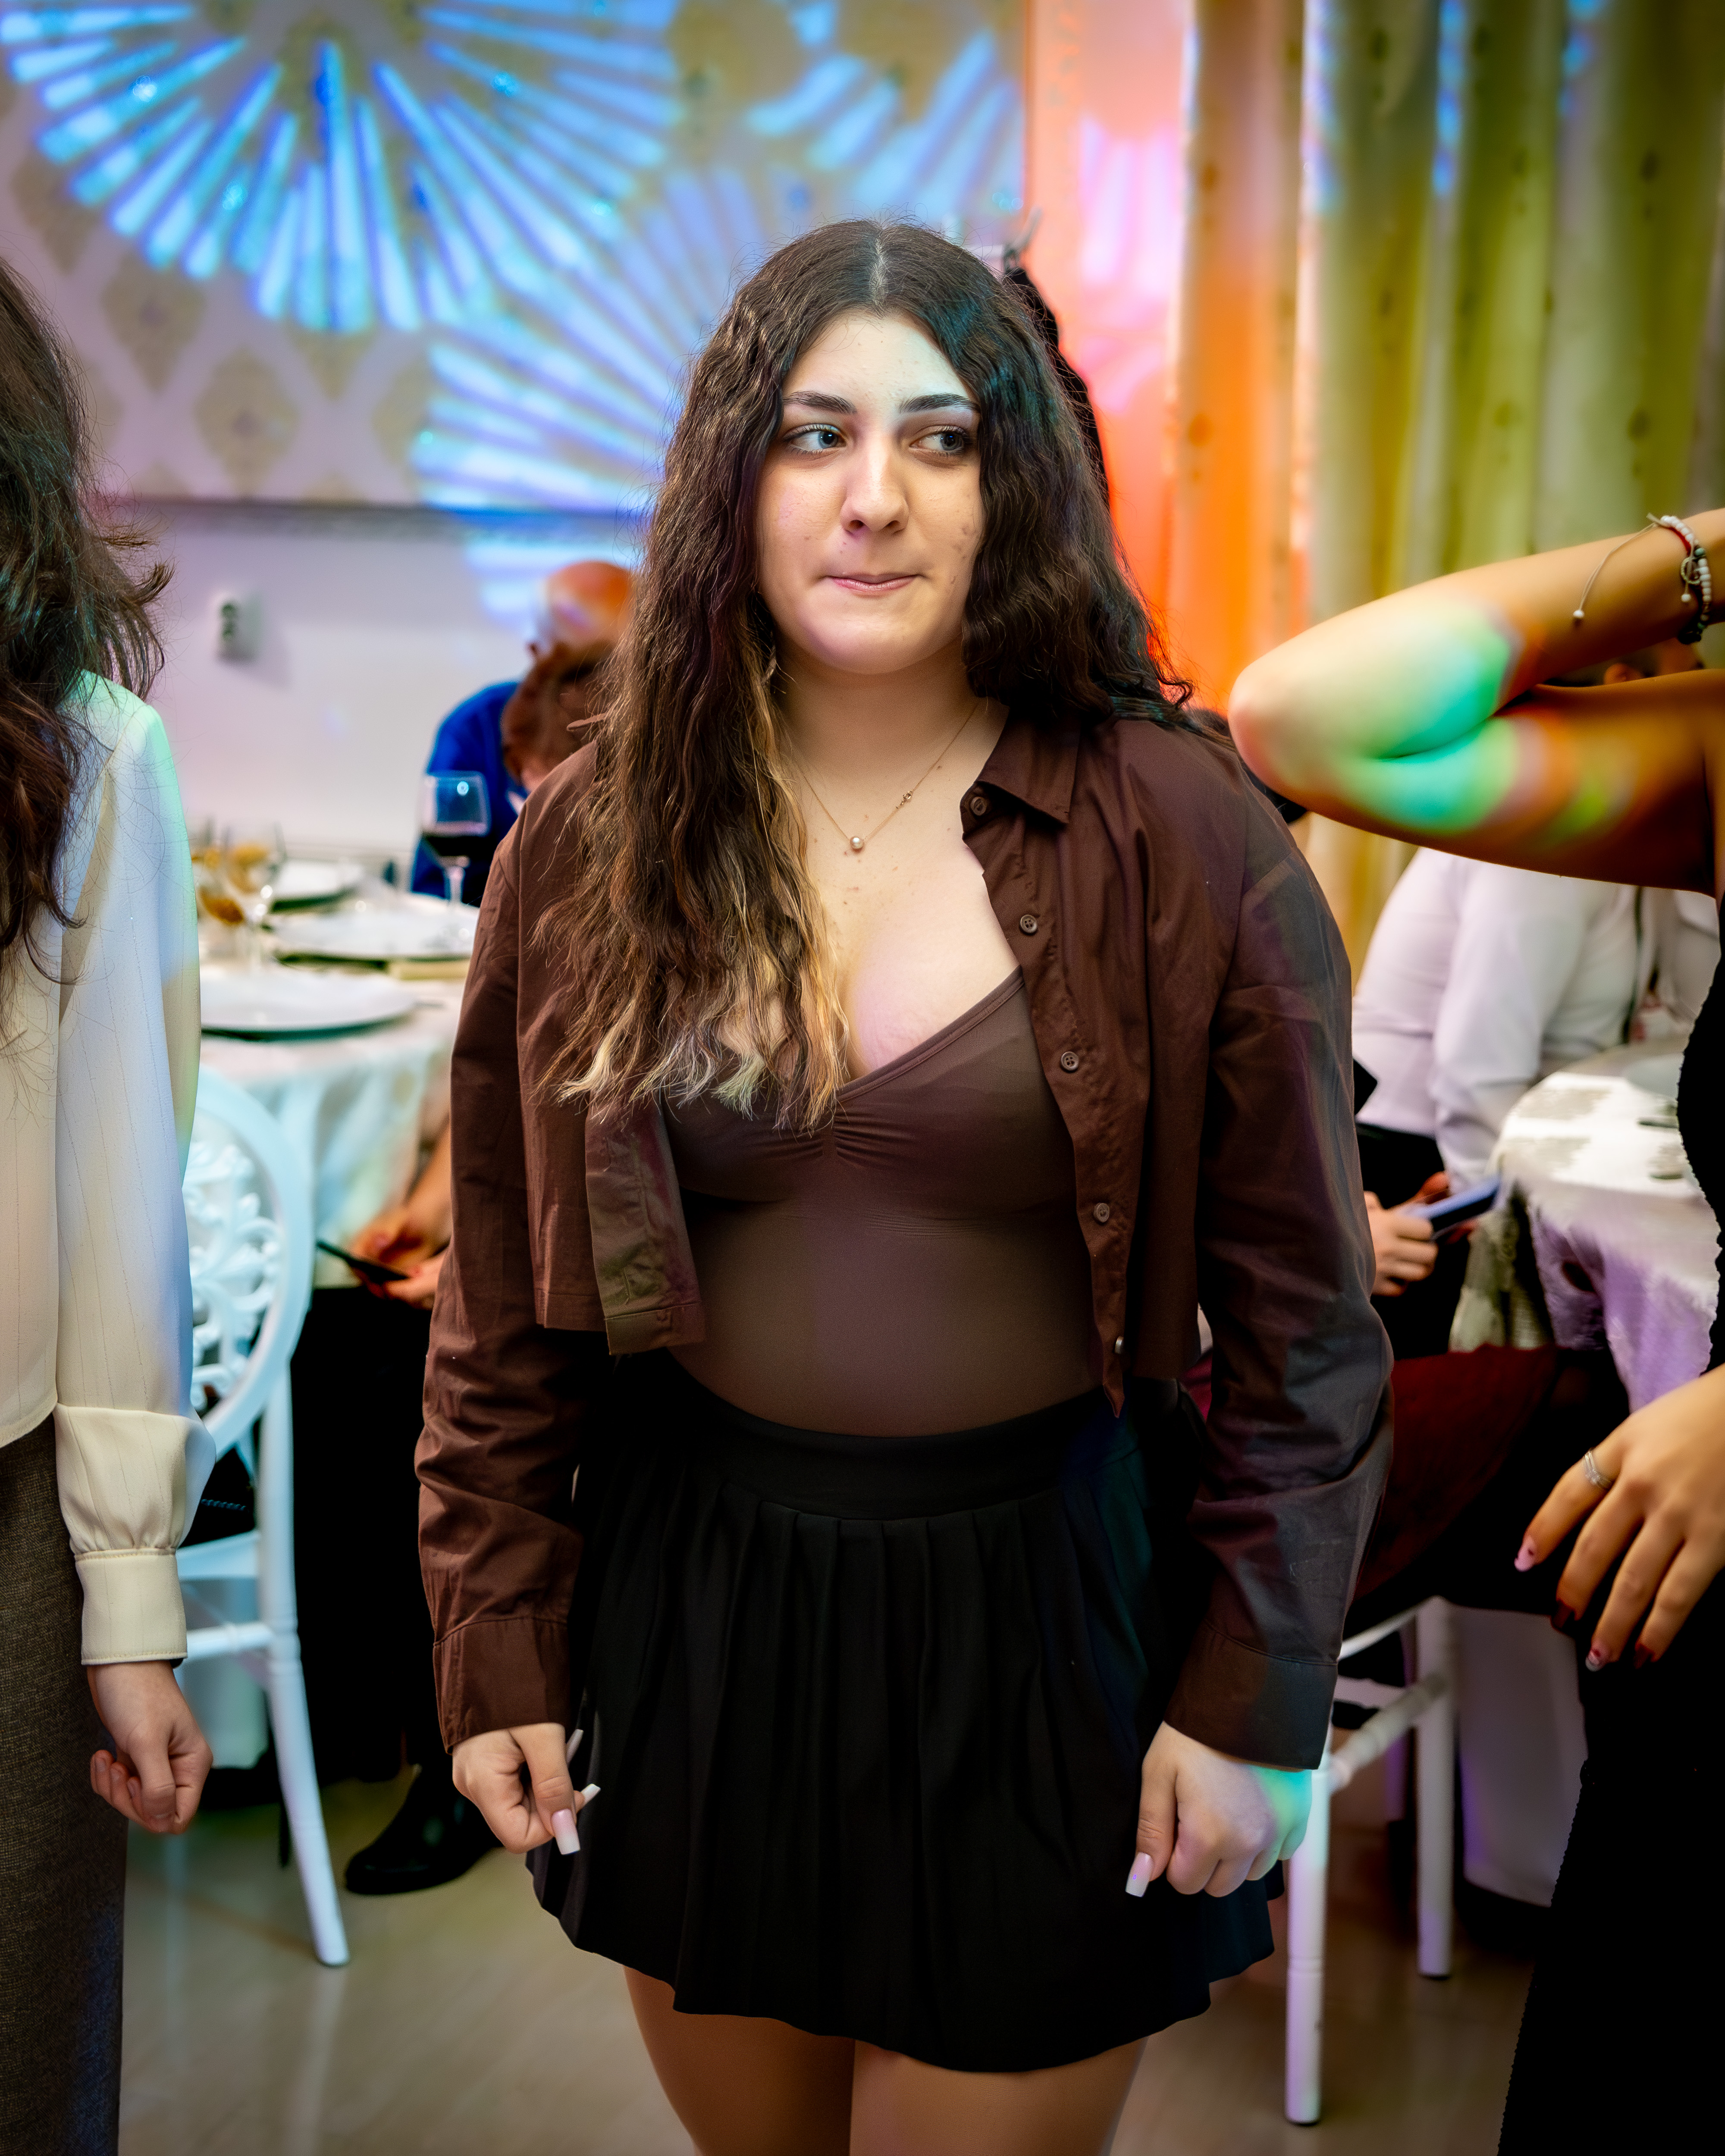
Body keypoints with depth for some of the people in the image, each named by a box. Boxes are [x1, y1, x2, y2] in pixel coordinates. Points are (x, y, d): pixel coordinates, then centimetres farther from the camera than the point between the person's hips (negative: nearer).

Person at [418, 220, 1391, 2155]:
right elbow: (501, 1308, 3)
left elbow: (1300, 1320, -5)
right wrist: (498, 1648, 2)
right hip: (690, 1611, 3)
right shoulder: (593, 843, -3)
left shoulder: (1179, 836, -10)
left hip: (1042, 1616, -2)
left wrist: (1257, 1700, -5)